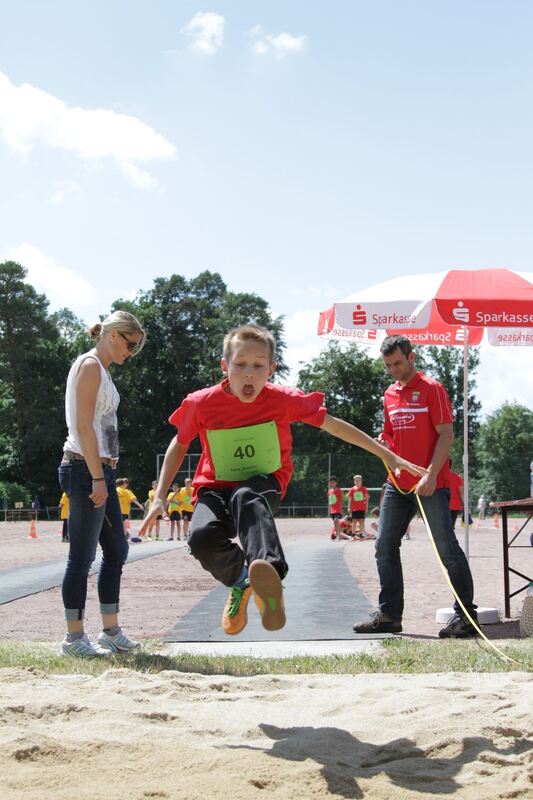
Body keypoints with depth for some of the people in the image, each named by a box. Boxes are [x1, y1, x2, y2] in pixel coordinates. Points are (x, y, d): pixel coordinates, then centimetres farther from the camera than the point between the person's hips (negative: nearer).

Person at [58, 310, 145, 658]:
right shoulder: (90, 365, -9)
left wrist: (104, 476, 17)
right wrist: (97, 479, -20)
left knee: (117, 550, 13)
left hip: (100, 470, 10)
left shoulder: (101, 369, 19)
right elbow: (83, 426, -17)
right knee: (83, 556, -4)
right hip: (86, 470, -10)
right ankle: (74, 638, 4)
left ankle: (111, 630, 20)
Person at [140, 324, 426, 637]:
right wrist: (160, 497, 3)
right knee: (202, 536, -32)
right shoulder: (201, 403, -12)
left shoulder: (284, 399, -12)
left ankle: (268, 570, -65)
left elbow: (333, 425, 0)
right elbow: (180, 444, 8)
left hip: (264, 484, -1)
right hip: (215, 487, 1)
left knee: (247, 498, -40)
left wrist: (388, 455, 3)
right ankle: (240, 581, 0)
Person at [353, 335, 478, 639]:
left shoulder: (431, 388, -6)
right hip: (398, 484, 7)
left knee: (447, 548, -6)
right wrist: (383, 444, 2)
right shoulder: (390, 394, 15)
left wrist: (431, 475, -20)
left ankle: (466, 615, 3)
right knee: (385, 548, 6)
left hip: (431, 485, -7)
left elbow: (446, 435, -11)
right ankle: (389, 615, 14)